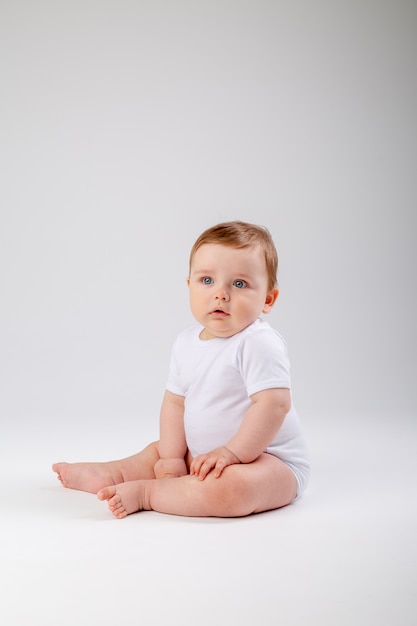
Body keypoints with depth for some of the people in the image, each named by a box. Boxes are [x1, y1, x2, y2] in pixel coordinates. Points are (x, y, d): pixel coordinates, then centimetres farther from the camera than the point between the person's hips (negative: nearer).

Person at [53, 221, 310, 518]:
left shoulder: (259, 343, -21)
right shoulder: (187, 343, 4)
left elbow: (274, 404, -29)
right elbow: (175, 402, 7)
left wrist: (232, 452, -27)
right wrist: (172, 458, -1)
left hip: (269, 459, -8)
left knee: (229, 488, -37)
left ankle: (145, 493, -22)